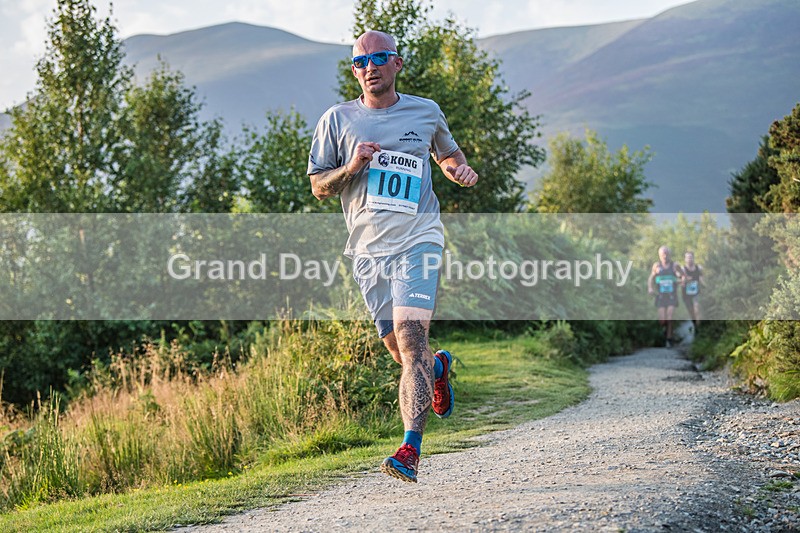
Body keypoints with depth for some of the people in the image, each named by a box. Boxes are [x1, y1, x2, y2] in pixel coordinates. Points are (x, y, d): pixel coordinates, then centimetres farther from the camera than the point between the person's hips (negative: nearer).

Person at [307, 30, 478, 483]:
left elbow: (449, 155, 27)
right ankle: (439, 367, 44)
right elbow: (318, 187, 10)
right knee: (402, 353, 8)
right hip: (369, 250, 2)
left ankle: (411, 448, -22)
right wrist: (351, 168, -9)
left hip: (418, 242, -2)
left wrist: (461, 170, 3)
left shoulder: (425, 112, 9)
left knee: (410, 342, -18)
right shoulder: (338, 119, 7)